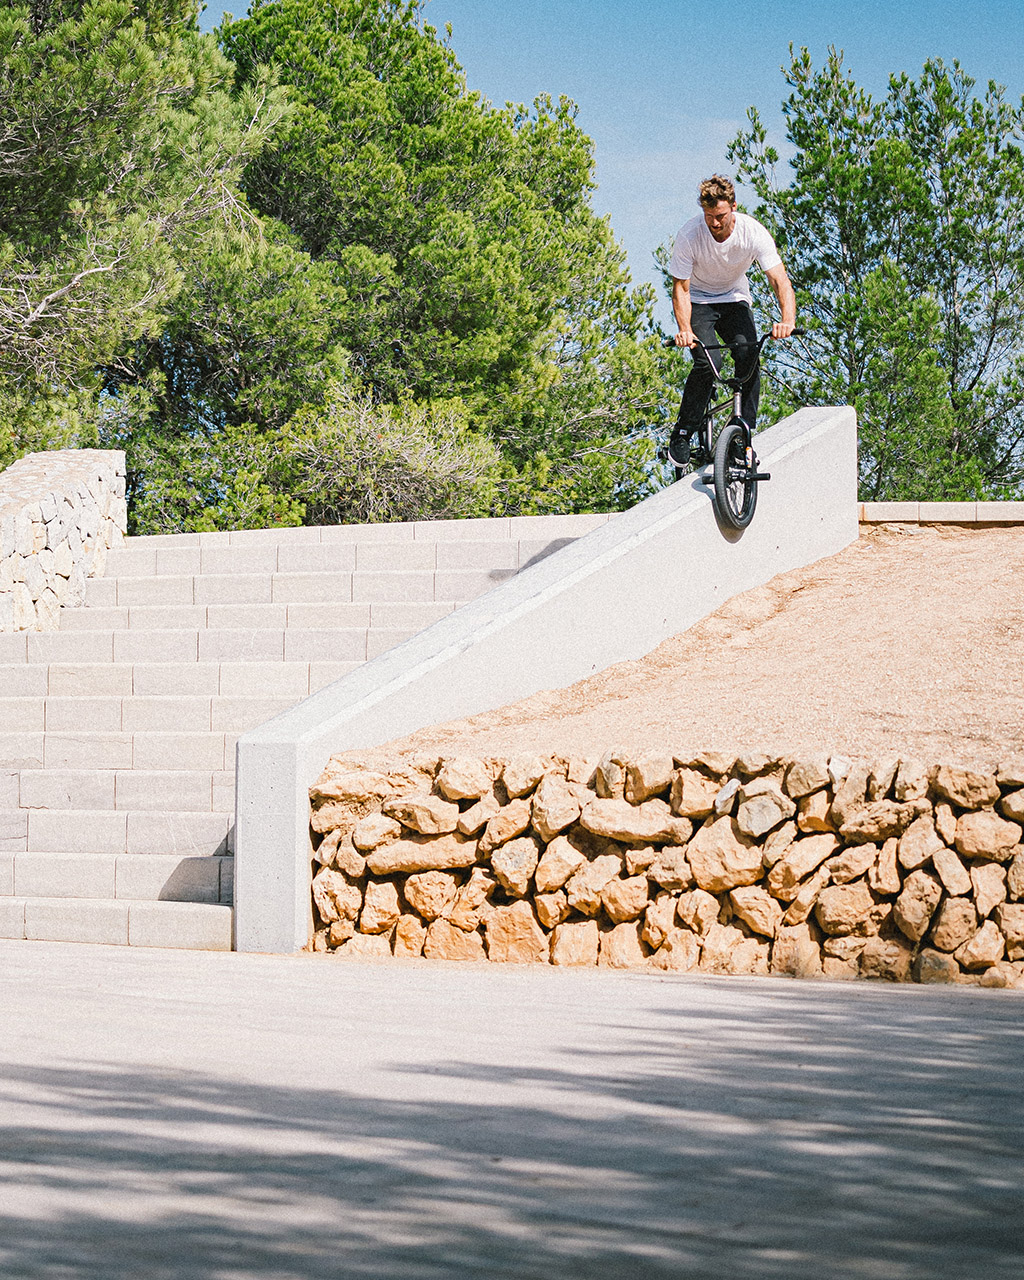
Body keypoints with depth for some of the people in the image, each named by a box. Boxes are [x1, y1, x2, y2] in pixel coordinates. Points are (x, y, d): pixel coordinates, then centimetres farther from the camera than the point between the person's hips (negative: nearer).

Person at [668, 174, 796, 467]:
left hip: (734, 300, 2)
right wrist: (684, 330, -40)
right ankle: (681, 436, -11)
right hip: (698, 301, -2)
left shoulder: (753, 232, -24)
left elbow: (780, 280, -28)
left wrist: (788, 320, -46)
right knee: (708, 361, -26)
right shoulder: (689, 236, -27)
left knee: (749, 355, -24)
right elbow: (680, 288, -22)